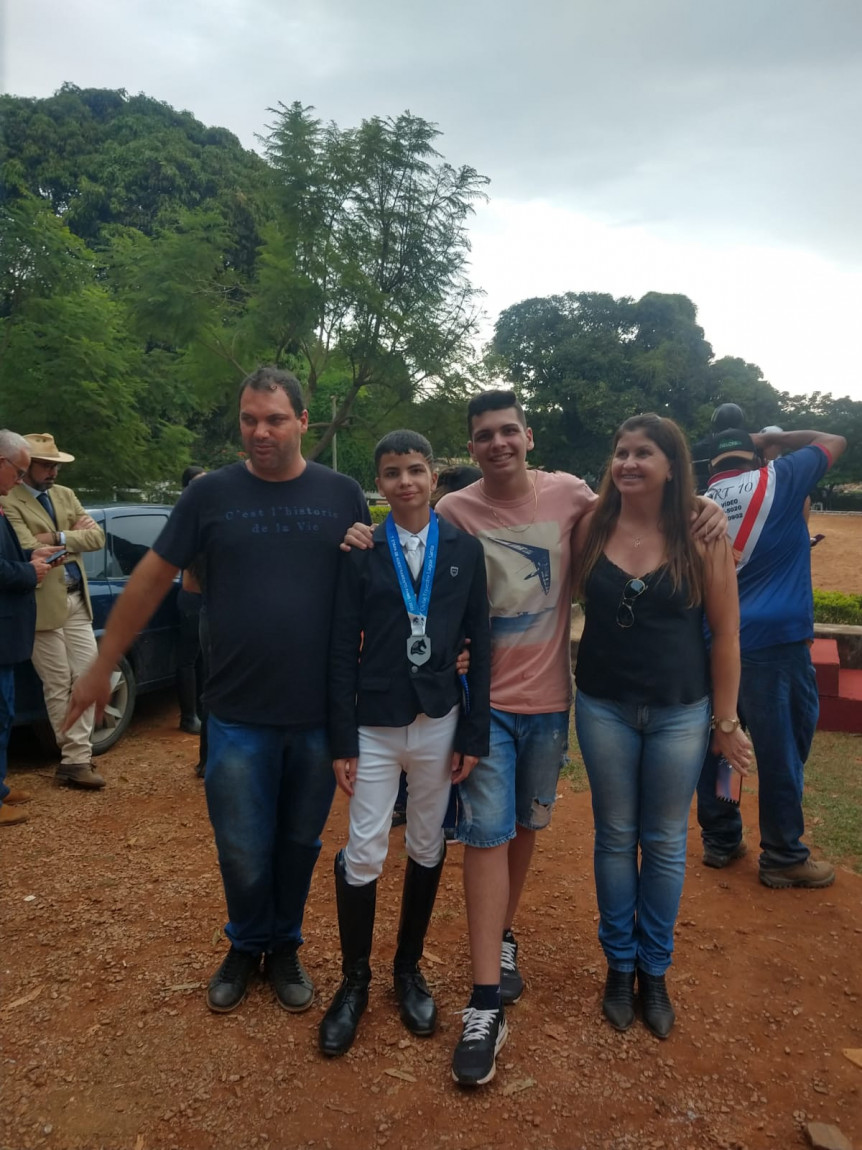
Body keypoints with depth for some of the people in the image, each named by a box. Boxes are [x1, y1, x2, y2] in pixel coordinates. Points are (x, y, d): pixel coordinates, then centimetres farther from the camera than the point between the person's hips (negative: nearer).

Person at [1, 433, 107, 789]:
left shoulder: (66, 495, 13)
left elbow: (97, 536, 4)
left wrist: (58, 538, -11)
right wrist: (74, 536, -7)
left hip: (77, 601, 6)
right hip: (43, 606, -6)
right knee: (59, 686, 2)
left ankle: (76, 757, 15)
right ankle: (76, 759, 11)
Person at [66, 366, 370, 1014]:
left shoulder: (343, 496, -1)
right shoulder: (211, 494, -2)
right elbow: (153, 577, 4)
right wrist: (103, 666, 7)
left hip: (321, 715, 1)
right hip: (239, 714, 0)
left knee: (299, 842, 16)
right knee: (244, 851, 10)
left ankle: (285, 948, 40)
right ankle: (246, 947, 38)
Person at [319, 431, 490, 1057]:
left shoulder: (465, 549, 0)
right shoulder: (361, 553, -2)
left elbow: (481, 644, 1)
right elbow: (343, 649, -2)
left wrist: (474, 734, -2)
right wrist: (342, 741, -4)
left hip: (440, 724, 1)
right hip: (375, 725, -1)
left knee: (428, 850, 14)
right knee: (363, 856, 2)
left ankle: (409, 969, 35)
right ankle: (355, 982, 25)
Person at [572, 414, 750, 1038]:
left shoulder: (702, 535, -10)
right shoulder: (592, 527, -6)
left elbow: (725, 632, -5)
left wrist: (727, 719, -2)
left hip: (680, 711, -1)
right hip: (604, 706, 1)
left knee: (665, 843, 13)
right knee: (615, 837, 14)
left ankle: (654, 971, 34)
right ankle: (619, 964, 34)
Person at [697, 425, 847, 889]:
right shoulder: (780, 479, 0)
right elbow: (835, 441, 16)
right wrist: (772, 438, 20)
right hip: (774, 639, -5)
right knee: (782, 747, 4)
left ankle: (719, 840, 25)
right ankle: (784, 857, 14)